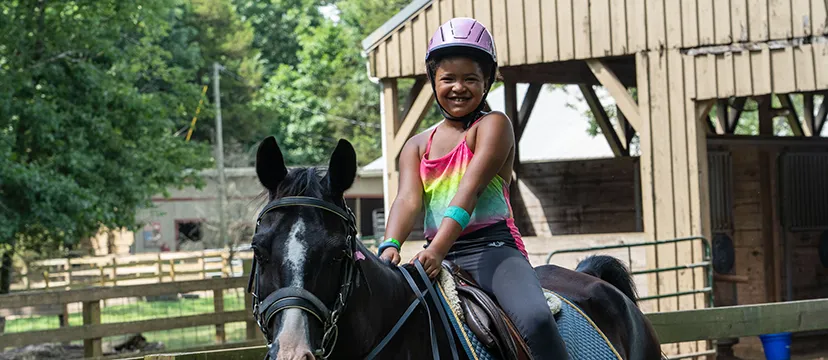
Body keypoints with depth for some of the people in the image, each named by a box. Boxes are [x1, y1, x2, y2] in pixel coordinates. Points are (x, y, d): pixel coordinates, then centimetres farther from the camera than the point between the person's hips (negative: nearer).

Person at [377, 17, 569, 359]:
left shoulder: (493, 125, 2)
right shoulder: (417, 146, 18)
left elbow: (470, 189, -14)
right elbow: (408, 199, -1)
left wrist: (438, 248, -29)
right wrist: (391, 247, -24)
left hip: (492, 247, -5)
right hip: (438, 257, 5)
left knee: (536, 319, -32)